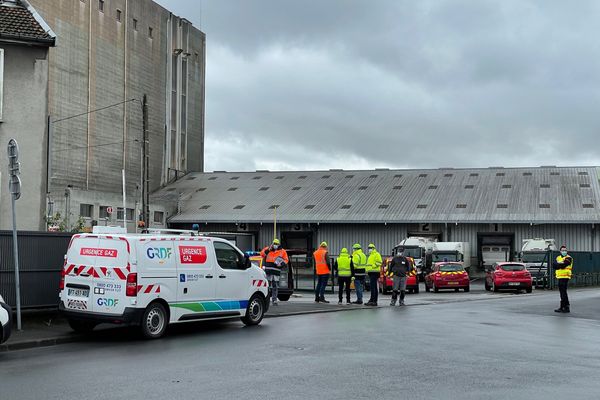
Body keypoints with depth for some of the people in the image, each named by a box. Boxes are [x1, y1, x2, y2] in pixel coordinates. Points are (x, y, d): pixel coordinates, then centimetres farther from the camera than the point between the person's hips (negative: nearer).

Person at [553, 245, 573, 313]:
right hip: (559, 277, 8)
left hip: (565, 277, -8)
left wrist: (558, 264, -3)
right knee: (562, 292, 12)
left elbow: (563, 265, -19)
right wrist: (560, 264, -15)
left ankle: (562, 307, -8)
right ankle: (567, 306, 20)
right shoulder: (558, 258, 18)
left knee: (563, 292, -10)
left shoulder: (568, 258, -4)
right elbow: (555, 266, 1)